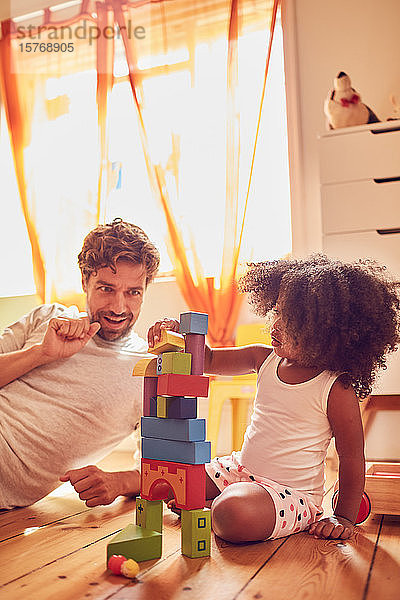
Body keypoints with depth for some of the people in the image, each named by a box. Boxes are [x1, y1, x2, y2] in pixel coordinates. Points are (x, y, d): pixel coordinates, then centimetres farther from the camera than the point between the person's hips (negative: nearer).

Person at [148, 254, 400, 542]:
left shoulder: (337, 390, -18)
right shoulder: (266, 359, -2)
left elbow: (352, 459, -11)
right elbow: (210, 360, 7)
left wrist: (344, 518, -8)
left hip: (293, 492, -6)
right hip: (240, 469, 6)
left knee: (235, 516, -34)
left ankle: (213, 510, -3)